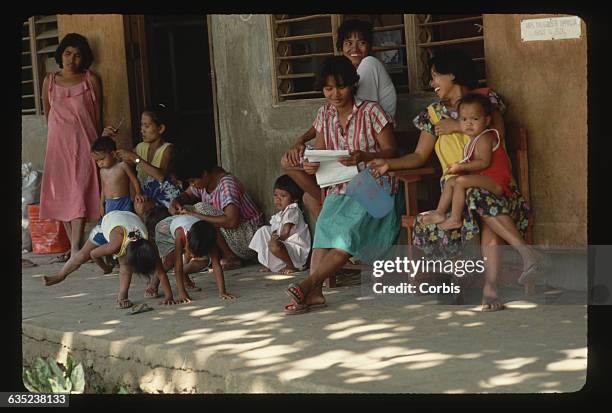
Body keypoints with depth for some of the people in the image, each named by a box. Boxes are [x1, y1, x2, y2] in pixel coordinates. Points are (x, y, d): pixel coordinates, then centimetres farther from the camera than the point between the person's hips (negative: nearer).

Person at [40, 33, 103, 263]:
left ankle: (76, 248, -15)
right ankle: (74, 246, 11)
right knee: (61, 194, 2)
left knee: (79, 191, -10)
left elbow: (97, 114, 4)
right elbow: (47, 113, 17)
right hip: (58, 143, 3)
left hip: (83, 142, -3)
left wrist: (97, 144, 3)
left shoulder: (90, 80, 2)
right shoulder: (49, 82, 8)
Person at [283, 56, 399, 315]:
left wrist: (364, 157, -25)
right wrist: (310, 164, -10)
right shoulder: (325, 114, 12)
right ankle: (314, 293, -32)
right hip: (339, 189, 5)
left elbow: (391, 152, -5)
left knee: (347, 234, -26)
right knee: (324, 226, -22)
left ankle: (307, 285, -28)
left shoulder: (371, 111, -4)